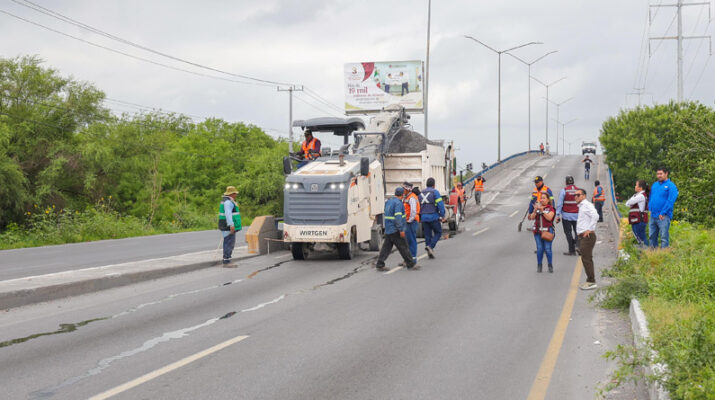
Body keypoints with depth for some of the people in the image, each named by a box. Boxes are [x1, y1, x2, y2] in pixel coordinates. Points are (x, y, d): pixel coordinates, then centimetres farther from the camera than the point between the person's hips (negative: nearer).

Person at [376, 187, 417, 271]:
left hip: (388, 229, 8)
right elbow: (398, 217, -22)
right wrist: (401, 230, -24)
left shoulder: (389, 202, 13)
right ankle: (410, 264, 10)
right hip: (395, 230, -8)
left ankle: (379, 264, 1)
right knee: (403, 247, 1)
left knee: (386, 247, 7)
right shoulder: (398, 203, -14)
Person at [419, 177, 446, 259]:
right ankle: (430, 246, -11)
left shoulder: (421, 193, 12)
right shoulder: (435, 192, -6)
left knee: (427, 235, 10)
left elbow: (419, 206, 14)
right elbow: (440, 204, -13)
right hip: (433, 217, -5)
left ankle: (430, 252, 9)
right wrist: (442, 215, -7)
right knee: (438, 233, 8)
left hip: (424, 217, 5)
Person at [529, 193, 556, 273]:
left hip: (547, 232, -4)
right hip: (538, 231, 4)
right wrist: (535, 210, -10)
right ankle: (539, 265, 10)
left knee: (547, 249, -6)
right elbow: (532, 218, 6)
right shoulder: (537, 207, 13)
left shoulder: (551, 208, 0)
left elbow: (549, 218, -14)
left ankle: (550, 266, 8)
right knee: (539, 249, 2)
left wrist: (542, 210, -18)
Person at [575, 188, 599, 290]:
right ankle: (590, 280, 19)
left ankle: (591, 282, -6)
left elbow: (595, 216, -26)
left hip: (587, 236, -10)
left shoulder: (587, 205, -11)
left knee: (586, 259, -9)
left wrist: (589, 229, -23)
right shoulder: (581, 206, 19)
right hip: (582, 236, 10)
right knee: (586, 258, 13)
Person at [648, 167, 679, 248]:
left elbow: (670, 201, -13)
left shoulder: (671, 186, -5)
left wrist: (662, 213, -16)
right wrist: (650, 209, 8)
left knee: (664, 237, -8)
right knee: (652, 236, 11)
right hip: (653, 216, 7)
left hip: (663, 217, -7)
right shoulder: (654, 185, 17)